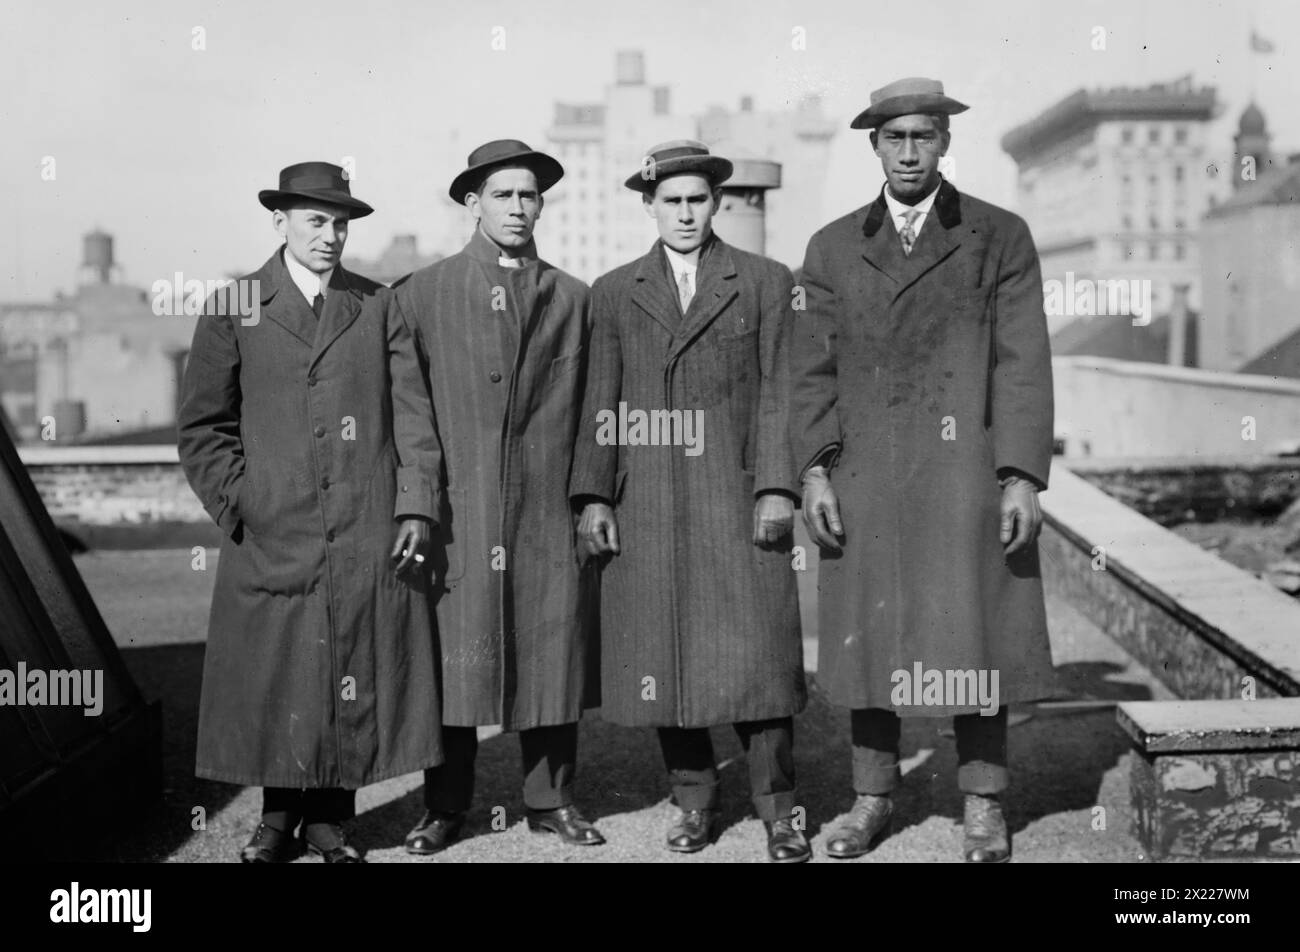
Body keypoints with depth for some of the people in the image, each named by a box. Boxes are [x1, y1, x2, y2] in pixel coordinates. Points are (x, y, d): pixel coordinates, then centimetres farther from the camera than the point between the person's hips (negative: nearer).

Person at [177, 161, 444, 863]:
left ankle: (330, 819, 19)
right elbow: (201, 428, 8)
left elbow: (412, 415, 7)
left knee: (358, 680, 4)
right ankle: (279, 818, 22)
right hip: (270, 538, -1)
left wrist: (417, 506, -2)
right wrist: (238, 506, -3)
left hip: (371, 541, 1)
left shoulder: (380, 308, 11)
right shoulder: (232, 311, 6)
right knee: (274, 681, 4)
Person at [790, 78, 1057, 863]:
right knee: (869, 636, 7)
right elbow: (813, 370, 7)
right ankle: (873, 798, 21)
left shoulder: (1002, 238, 4)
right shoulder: (833, 247, 10)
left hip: (969, 473, -2)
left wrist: (1023, 477, -9)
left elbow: (1023, 365, -1)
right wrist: (814, 472, -3)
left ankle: (985, 807, 15)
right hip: (865, 477, 2)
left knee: (973, 635, 2)